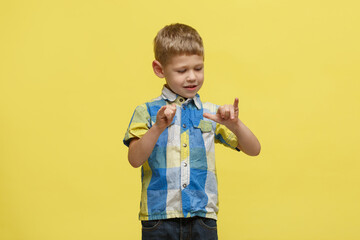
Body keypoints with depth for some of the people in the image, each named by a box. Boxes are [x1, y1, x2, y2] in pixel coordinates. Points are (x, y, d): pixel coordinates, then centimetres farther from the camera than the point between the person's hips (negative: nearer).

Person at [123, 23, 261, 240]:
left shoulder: (211, 114, 9)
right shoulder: (147, 112, 4)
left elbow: (253, 150, 5)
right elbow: (135, 159, -8)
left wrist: (235, 126, -13)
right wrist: (158, 128, -23)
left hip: (202, 217, 2)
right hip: (159, 218, -1)